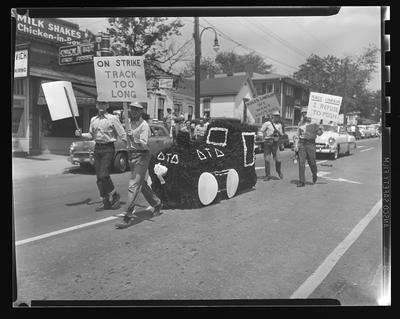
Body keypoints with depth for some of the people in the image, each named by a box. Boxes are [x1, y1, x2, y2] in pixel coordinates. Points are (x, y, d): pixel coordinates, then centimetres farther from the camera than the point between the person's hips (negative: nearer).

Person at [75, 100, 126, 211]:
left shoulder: (113, 118, -3)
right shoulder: (93, 120, 14)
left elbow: (122, 134, -5)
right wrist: (81, 134, 6)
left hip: (108, 149, -6)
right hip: (97, 148, 6)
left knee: (103, 175, -15)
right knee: (99, 177, 6)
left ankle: (114, 195, 7)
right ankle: (105, 201, 15)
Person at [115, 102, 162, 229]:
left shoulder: (144, 125, -12)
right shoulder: (130, 122, 11)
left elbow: (144, 144, -22)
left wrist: (133, 138, -34)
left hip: (142, 155, -8)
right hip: (131, 154, 8)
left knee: (134, 186, -12)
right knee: (141, 183, 18)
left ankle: (127, 215, -11)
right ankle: (156, 203, 37)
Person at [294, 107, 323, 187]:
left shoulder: (314, 123, 2)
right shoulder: (300, 123, 13)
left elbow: (319, 133, -4)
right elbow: (297, 135, 14)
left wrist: (320, 128, -23)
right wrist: (296, 145, 6)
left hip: (310, 143, -2)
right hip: (301, 143, 3)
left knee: (311, 162, 1)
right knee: (301, 163, -4)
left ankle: (314, 174, 34)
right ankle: (302, 181, 0)